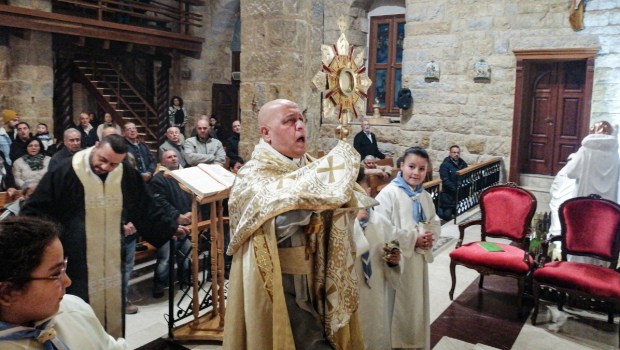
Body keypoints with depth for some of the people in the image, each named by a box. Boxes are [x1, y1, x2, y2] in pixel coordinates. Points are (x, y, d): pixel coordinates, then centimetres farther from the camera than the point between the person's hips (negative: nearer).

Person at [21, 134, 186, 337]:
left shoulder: (127, 176, -2)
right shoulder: (64, 172, -14)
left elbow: (145, 209, 12)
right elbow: (36, 210, -7)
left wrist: (169, 228, 17)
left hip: (112, 260, 4)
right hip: (75, 260, -4)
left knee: (112, 307, 16)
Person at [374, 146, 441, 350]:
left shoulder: (425, 196, 7)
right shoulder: (389, 193, -16)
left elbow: (435, 222, 17)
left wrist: (431, 236, -6)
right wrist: (414, 239, -18)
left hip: (419, 259, 7)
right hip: (396, 260, -7)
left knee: (417, 305, 19)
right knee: (396, 307, 4)